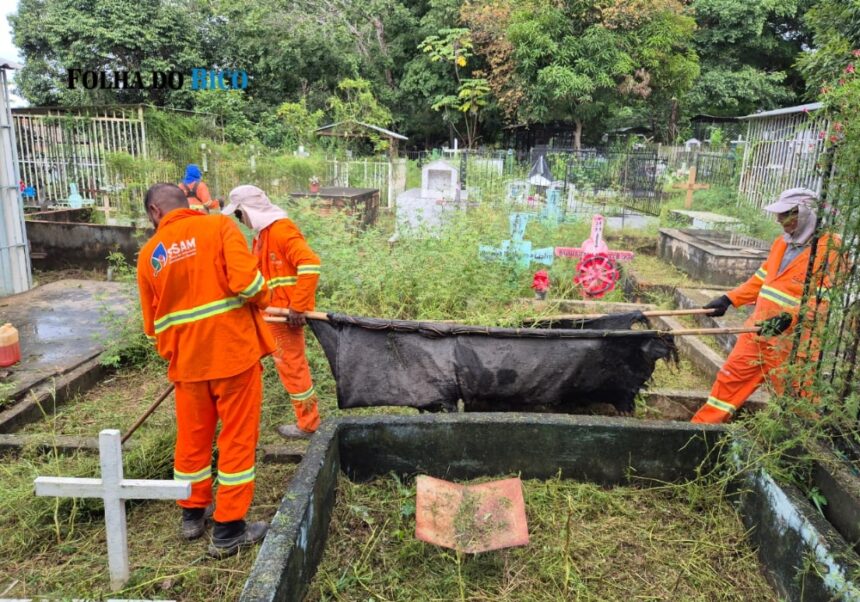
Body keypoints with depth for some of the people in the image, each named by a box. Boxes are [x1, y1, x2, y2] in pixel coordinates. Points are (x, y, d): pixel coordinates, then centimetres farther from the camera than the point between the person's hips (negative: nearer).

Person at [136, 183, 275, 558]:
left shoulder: (148, 254, 6)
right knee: (237, 438, 7)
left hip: (187, 360, 4)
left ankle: (193, 513, 37)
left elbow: (153, 323, 12)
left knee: (192, 437, 20)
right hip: (233, 350, -4)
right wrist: (263, 300, 0)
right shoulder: (219, 226, -7)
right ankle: (229, 530, 15)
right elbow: (246, 281, -21)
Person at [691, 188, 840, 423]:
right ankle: (702, 426, 23)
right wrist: (728, 299, 13)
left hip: (790, 340, -7)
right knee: (731, 377, 12)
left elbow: (824, 298, -17)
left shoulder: (830, 248, -10)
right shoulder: (782, 243, 13)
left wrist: (790, 317, -28)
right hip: (757, 331, 7)